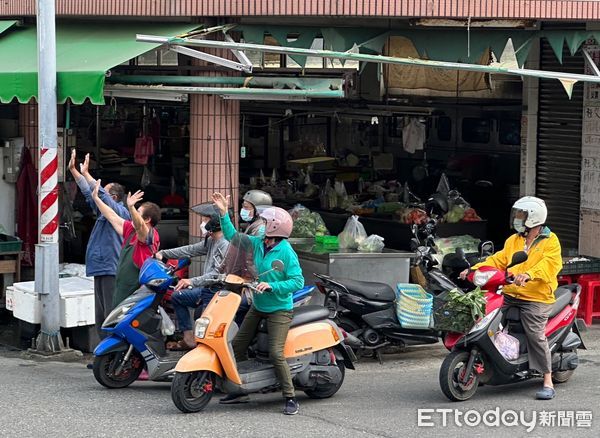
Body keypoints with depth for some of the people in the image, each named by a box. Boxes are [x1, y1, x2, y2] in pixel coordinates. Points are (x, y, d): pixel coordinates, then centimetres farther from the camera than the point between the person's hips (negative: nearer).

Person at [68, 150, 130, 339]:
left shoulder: (120, 211, -8)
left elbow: (100, 195, -20)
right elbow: (88, 192, 20)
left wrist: (86, 173, -16)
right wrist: (73, 169, 17)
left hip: (111, 269, -10)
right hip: (100, 268, 10)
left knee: (111, 315, -11)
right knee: (101, 315, 11)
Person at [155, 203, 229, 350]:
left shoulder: (226, 245, -22)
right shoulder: (211, 241, 11)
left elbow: (218, 274, -30)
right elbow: (191, 250, 16)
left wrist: (193, 281, -36)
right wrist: (163, 253, 11)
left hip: (217, 293, -11)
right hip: (207, 290, 11)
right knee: (177, 297, 18)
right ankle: (189, 340, 13)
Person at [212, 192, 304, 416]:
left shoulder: (286, 252, -18)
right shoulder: (257, 243, 3)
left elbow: (297, 281, -21)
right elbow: (233, 237, 13)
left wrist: (272, 286, -29)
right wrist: (224, 213, 5)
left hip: (279, 309, -8)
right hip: (257, 307, 8)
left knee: (276, 354, -19)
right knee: (238, 346, 8)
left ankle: (290, 398, -9)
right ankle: (240, 391, 21)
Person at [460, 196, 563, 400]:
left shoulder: (550, 241, -2)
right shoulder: (513, 240, 20)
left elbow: (550, 265, -19)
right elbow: (498, 260, 15)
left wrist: (529, 275, -37)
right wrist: (475, 269, 0)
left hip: (536, 298, -6)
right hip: (509, 295, 6)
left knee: (535, 334, -17)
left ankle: (548, 383, -10)